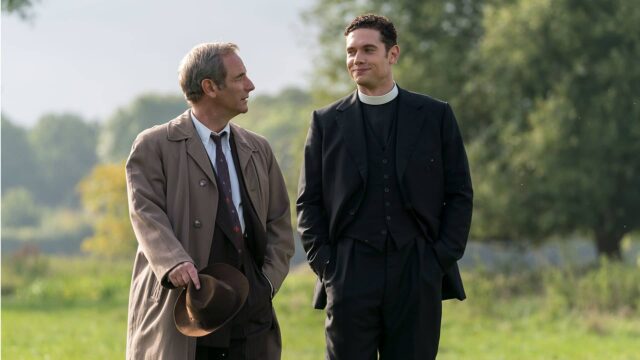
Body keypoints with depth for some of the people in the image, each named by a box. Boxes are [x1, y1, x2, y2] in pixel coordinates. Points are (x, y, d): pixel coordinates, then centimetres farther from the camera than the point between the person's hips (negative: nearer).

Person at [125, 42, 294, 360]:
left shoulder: (258, 150, 17)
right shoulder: (153, 147, 1)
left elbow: (280, 224, 17)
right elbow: (147, 214, -11)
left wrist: (268, 282, 1)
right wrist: (174, 262, -29)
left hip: (250, 318, 5)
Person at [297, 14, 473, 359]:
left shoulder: (435, 116, 7)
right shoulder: (327, 121, 9)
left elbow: (460, 194, 7)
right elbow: (308, 201, 9)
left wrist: (445, 257, -2)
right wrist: (323, 262, -2)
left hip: (418, 275, 0)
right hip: (349, 275, 0)